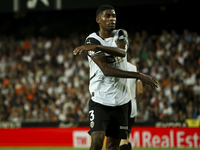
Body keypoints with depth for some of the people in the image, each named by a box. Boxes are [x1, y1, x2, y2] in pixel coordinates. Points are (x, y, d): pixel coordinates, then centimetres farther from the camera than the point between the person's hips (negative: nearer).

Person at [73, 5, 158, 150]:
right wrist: (139, 76, -20)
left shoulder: (121, 34, 8)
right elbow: (106, 70, -17)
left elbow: (122, 52, -17)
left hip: (121, 100, 4)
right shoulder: (92, 40, -6)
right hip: (100, 100, -4)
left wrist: (96, 47, -31)